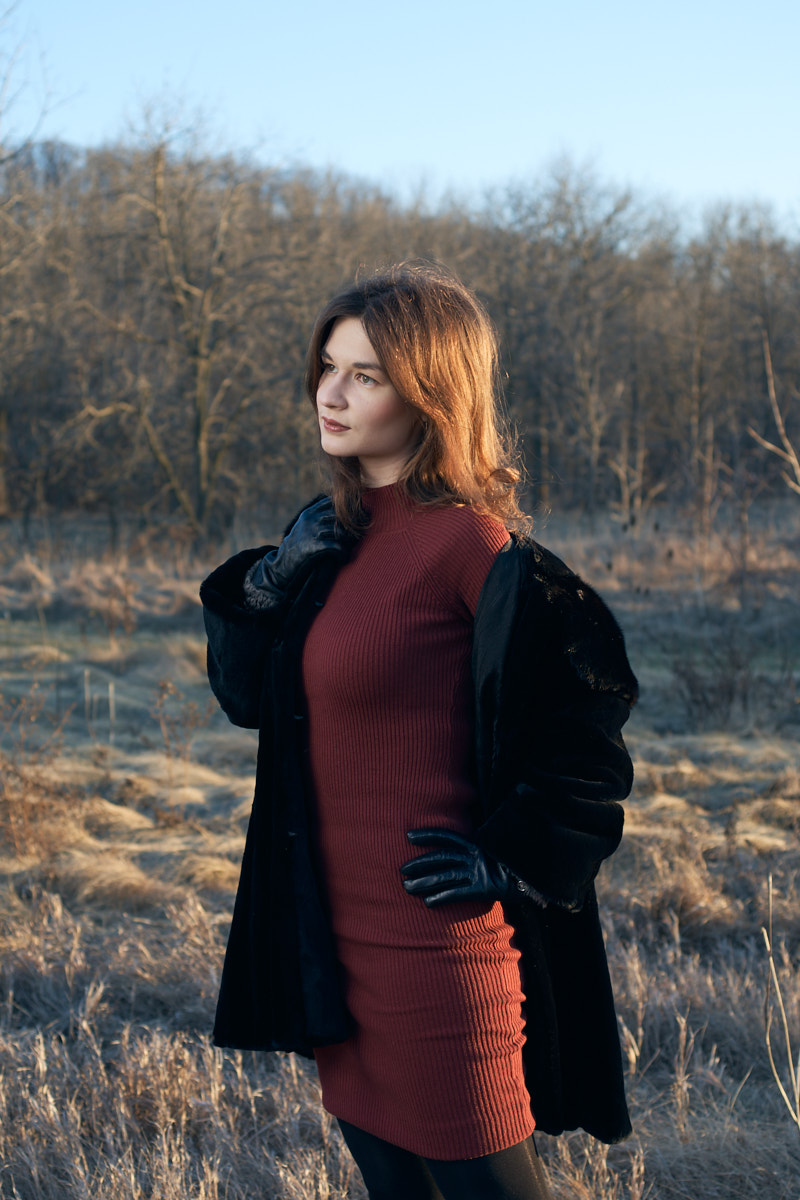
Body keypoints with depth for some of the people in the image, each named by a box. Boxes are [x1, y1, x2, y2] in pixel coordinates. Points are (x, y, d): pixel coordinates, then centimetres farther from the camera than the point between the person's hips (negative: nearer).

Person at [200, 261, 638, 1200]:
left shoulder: (468, 542, -17)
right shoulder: (336, 531, 8)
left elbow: (593, 708, -15)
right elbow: (246, 696, 12)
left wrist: (509, 860, -14)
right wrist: (266, 586, -5)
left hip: (430, 936, -8)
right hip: (332, 925, 9)